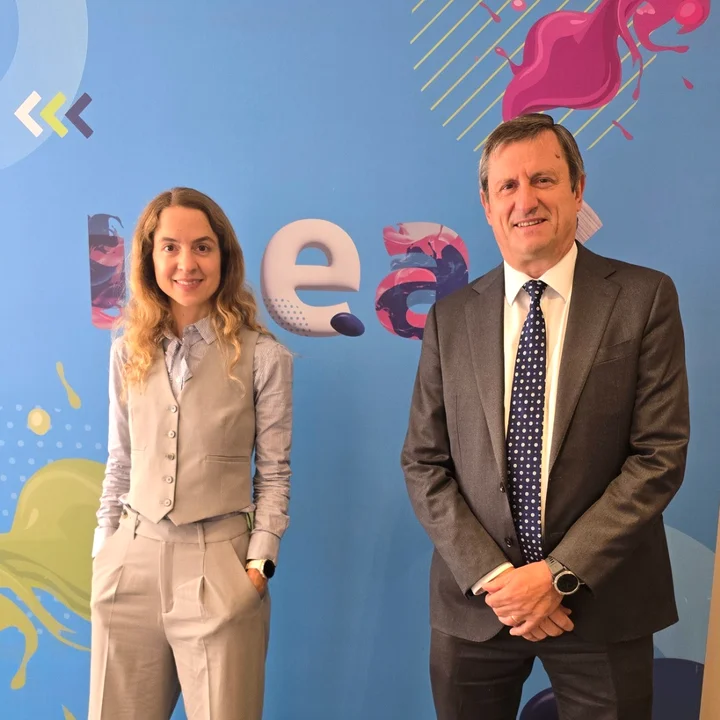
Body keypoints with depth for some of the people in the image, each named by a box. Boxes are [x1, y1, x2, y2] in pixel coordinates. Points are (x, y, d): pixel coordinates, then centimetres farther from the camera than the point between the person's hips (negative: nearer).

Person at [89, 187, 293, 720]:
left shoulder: (263, 357, -5)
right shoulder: (128, 352, 6)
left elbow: (274, 472, -2)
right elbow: (120, 462, 12)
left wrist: (260, 561, -9)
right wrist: (103, 552, 9)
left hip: (220, 568, -3)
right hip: (132, 563, 4)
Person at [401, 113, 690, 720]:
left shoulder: (645, 298, -5)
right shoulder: (452, 316, 2)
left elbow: (660, 455, -9)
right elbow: (423, 463, 0)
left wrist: (560, 574, -13)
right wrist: (491, 575, -10)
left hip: (603, 607, -1)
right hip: (475, 602, 2)